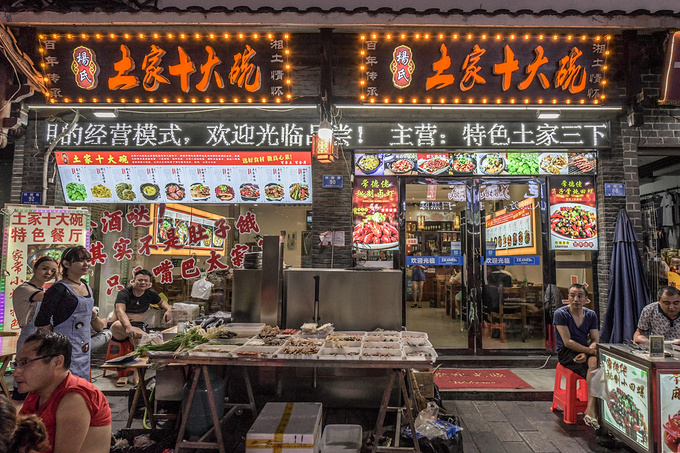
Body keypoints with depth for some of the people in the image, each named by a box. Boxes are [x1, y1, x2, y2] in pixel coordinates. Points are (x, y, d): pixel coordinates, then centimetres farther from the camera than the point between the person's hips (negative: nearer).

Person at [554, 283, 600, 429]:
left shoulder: (591, 315, 9)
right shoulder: (560, 314, -8)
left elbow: (595, 341, 4)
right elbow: (567, 342, -13)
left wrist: (586, 354, -17)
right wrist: (591, 351, -21)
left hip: (585, 351, 4)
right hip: (566, 353, -4)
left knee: (596, 362, -31)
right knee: (595, 364, -32)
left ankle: (590, 410, -31)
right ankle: (594, 411, -29)